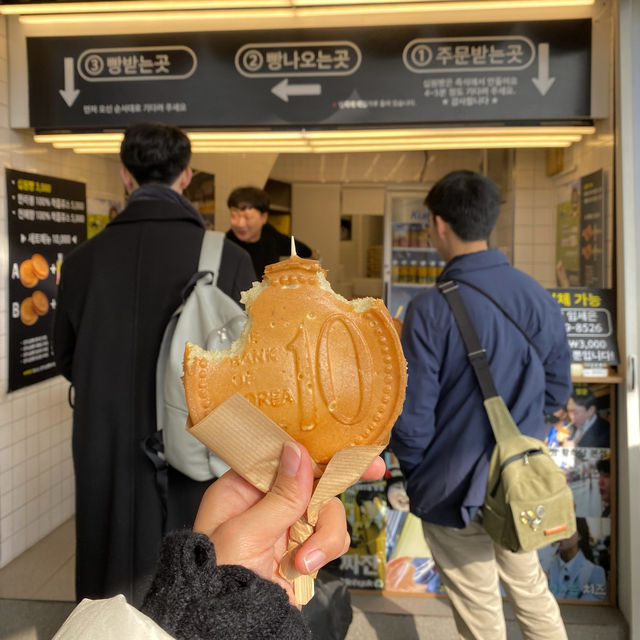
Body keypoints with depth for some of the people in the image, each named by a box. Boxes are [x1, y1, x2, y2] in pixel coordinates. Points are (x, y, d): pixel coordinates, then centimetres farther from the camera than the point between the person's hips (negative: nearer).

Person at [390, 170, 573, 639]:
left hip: (456, 492, -4)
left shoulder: (431, 309, -21)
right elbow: (556, 393, 4)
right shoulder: (539, 297, -6)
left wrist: (414, 469, 1)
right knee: (531, 591, 26)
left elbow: (413, 413, -18)